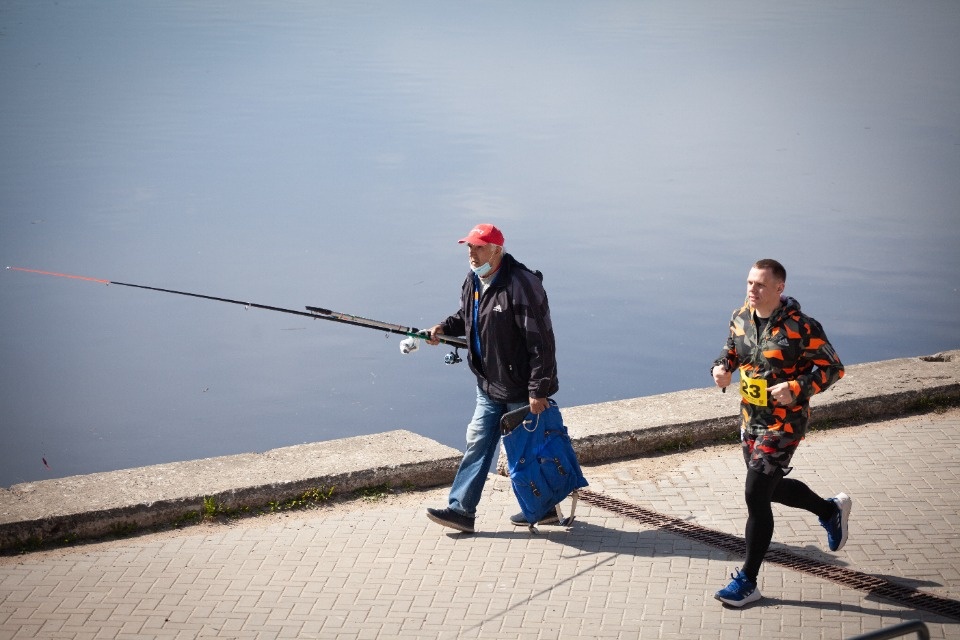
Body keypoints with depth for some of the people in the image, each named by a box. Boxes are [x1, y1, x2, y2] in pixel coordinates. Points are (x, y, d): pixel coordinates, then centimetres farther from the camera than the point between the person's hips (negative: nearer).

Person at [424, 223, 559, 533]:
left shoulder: (521, 285, -23)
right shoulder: (473, 281, 5)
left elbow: (541, 342, -24)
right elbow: (466, 317, 25)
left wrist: (538, 390, -24)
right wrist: (444, 328, 3)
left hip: (520, 388, -8)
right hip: (489, 385, 8)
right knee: (478, 443, 6)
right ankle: (461, 509, 9)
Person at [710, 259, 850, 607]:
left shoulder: (801, 328, -20)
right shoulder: (740, 318, -1)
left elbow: (833, 368, -13)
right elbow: (731, 352, 16)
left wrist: (797, 388, -27)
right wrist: (721, 368, -8)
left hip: (783, 423, -7)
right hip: (751, 418, 8)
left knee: (755, 496, -9)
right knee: (770, 487, 22)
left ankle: (747, 581, 4)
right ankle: (831, 510, 49)